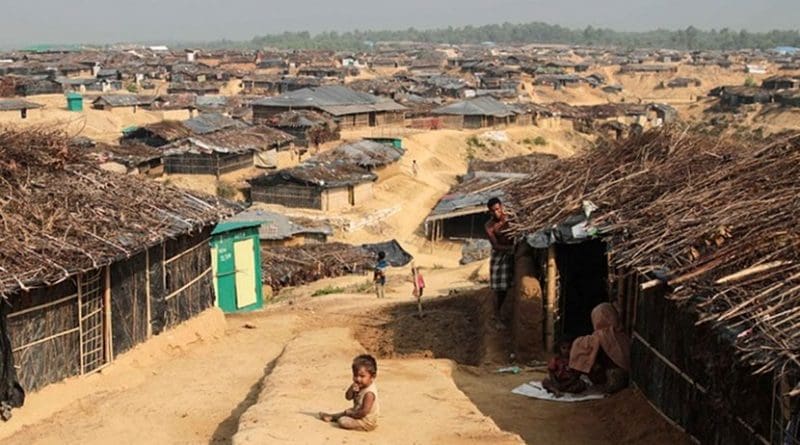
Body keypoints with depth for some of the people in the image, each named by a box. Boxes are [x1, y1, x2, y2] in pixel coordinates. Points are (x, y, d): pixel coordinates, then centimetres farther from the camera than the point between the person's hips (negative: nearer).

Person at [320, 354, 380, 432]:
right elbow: (348, 397, 4)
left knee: (342, 421, -20)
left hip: (366, 422, -10)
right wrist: (352, 389, -17)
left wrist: (351, 413, -17)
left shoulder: (369, 393, -30)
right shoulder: (360, 387, -1)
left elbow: (364, 412, -31)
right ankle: (331, 417, 47)